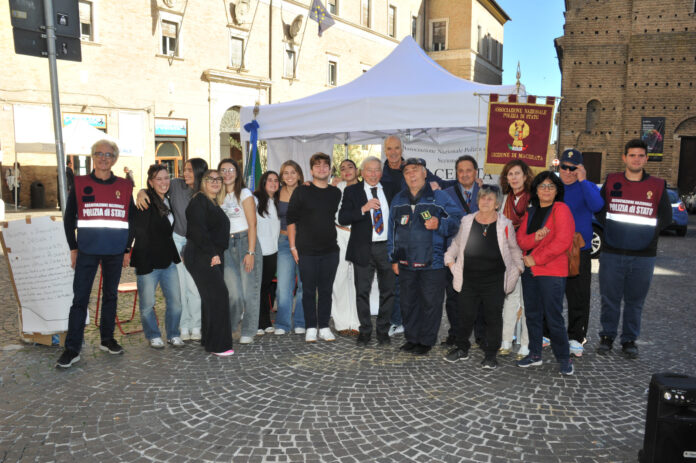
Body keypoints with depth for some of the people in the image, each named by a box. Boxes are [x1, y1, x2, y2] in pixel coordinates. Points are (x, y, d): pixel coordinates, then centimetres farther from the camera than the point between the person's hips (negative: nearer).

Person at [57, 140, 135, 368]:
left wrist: (127, 249, 7)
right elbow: (68, 218, 5)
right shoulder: (80, 184, 2)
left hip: (115, 252, 2)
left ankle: (107, 339, 24)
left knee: (110, 295, 11)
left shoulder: (124, 187, 6)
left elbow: (131, 219, 10)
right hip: (87, 251, -2)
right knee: (80, 298, -3)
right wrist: (73, 248, 0)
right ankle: (72, 349, 2)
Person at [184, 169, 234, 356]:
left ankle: (208, 340, 19)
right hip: (200, 256, -9)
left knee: (211, 298, 10)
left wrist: (216, 253, 12)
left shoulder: (215, 204, 20)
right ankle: (217, 345, -9)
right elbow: (198, 230, -17)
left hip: (213, 256, 9)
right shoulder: (199, 200, -7)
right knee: (218, 295, -13)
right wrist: (212, 253, -17)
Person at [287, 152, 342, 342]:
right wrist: (293, 246, -4)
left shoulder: (336, 193, 9)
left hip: (330, 250, 3)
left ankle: (324, 327, 18)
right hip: (307, 251, -3)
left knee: (326, 290, 8)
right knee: (309, 290, 3)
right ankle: (311, 328, 14)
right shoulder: (302, 191, -1)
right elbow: (291, 220, -1)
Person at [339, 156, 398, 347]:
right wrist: (363, 209, -21)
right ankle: (365, 331, 19)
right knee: (362, 292, 5)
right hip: (363, 248, -2)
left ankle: (383, 330, 22)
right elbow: (342, 218, -9)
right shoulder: (352, 191, 1)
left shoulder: (390, 191, 9)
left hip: (387, 247, 2)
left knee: (388, 291, 8)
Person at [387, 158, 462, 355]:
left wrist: (439, 224, -22)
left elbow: (456, 221, -3)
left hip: (432, 263, -4)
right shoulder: (398, 200, 13)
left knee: (431, 303, 2)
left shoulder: (439, 197, -1)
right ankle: (411, 338, 28)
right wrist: (393, 258, 11)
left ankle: (426, 341, 17)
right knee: (408, 302, 13)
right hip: (406, 263, 4)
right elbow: (392, 230, 15)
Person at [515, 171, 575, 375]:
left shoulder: (561, 209, -7)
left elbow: (562, 241, -17)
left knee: (554, 317, -3)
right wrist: (535, 237, -17)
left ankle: (564, 358, 14)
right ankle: (535, 354, 25)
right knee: (532, 314, 13)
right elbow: (520, 238, 5)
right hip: (530, 270, 7)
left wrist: (536, 258, -14)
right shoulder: (530, 212, 13)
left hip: (552, 272, -6)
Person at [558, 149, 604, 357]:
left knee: (579, 298, 3)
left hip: (579, 252, -2)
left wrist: (582, 180, -21)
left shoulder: (588, 187, 0)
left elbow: (597, 206, -21)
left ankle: (576, 339, 17)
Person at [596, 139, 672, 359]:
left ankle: (629, 340, 21)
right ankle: (607, 336, 20)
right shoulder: (611, 181, 6)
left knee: (635, 300, 8)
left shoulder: (657, 186, 4)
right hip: (612, 253, 0)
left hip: (643, 256, 0)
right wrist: (611, 230, 2)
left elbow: (666, 217, 8)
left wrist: (649, 234, -1)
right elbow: (599, 210, 12)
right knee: (610, 298, 5)